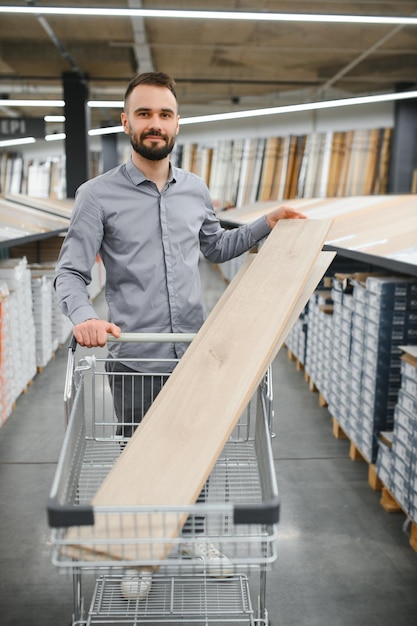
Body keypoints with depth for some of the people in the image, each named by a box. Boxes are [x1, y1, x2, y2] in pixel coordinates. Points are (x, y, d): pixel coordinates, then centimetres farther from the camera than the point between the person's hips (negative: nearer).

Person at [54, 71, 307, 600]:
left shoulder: (196, 190, 7)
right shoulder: (98, 195, -7)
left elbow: (216, 247, 22)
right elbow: (70, 272, -10)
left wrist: (266, 223, 11)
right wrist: (83, 317, -30)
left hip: (194, 353, 4)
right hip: (132, 358, -3)